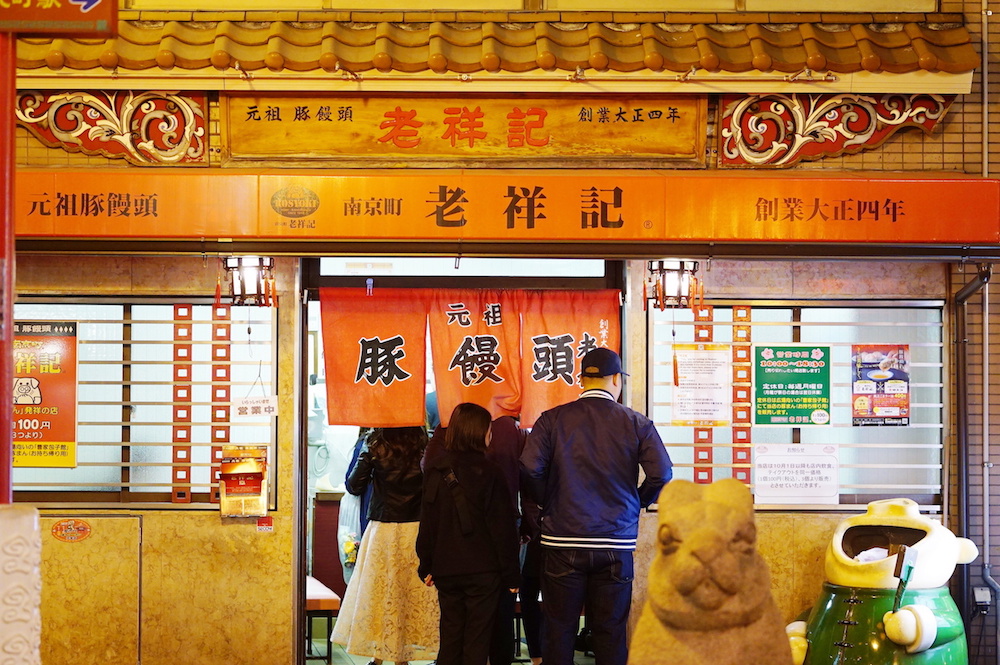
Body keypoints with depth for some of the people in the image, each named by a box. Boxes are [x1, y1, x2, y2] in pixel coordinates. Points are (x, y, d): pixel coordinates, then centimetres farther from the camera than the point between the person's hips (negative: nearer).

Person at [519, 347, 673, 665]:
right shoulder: (637, 423, 1)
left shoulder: (552, 419, 0)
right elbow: (661, 475, -8)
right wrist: (636, 504, 10)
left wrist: (549, 503, 7)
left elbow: (529, 468, -11)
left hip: (562, 543, 0)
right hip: (616, 544, 0)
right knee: (610, 632, 7)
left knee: (559, 630, 7)